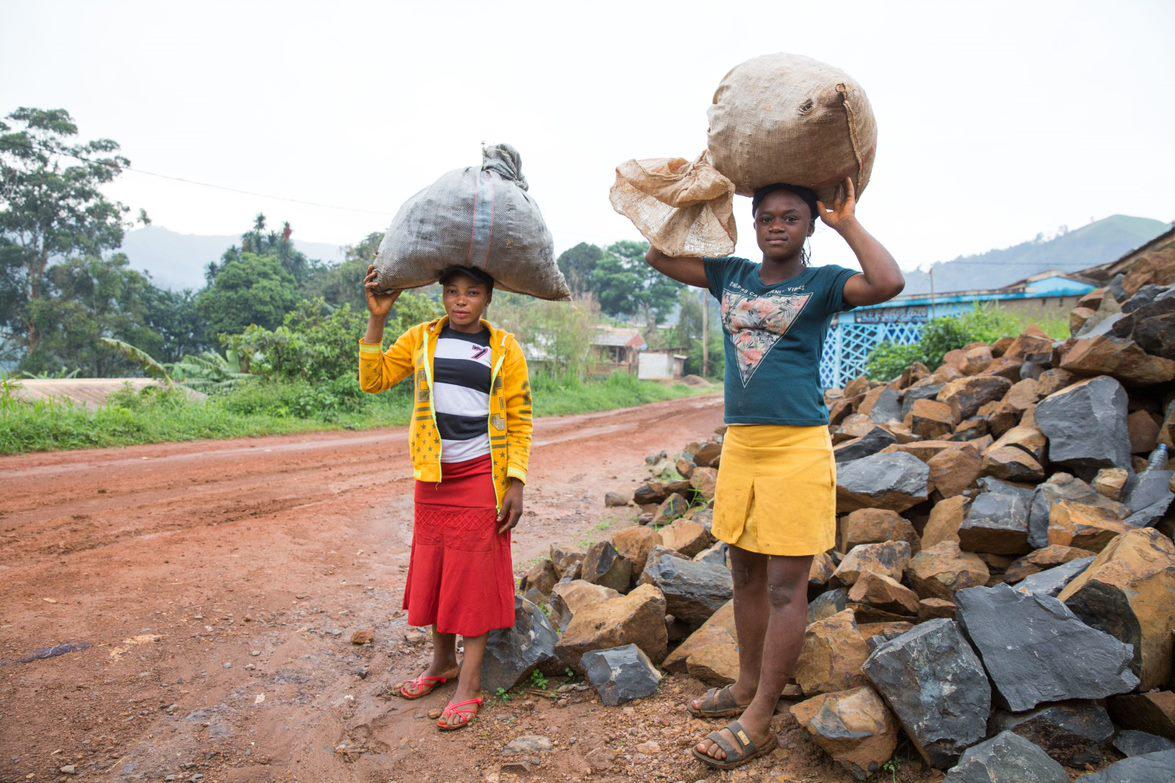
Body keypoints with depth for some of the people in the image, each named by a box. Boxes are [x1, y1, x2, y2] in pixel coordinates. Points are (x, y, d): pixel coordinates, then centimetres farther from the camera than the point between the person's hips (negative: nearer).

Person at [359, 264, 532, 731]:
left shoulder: (505, 349, -2)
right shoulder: (422, 339, 5)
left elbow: (519, 421, -3)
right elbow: (373, 380, 0)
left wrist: (516, 483, -10)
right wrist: (377, 320, -9)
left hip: (481, 475, -3)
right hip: (433, 476, 4)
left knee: (475, 573, 1)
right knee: (433, 567, 13)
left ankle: (469, 683, 11)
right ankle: (442, 662, 32)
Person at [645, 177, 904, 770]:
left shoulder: (822, 284, -1)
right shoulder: (731, 275, 12)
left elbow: (888, 283, -20)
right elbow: (658, 256, 16)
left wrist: (847, 222, -9)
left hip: (797, 448, -5)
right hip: (739, 443, 6)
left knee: (785, 585, 0)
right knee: (745, 573, 15)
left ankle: (758, 722, 10)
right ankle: (747, 687, 32)